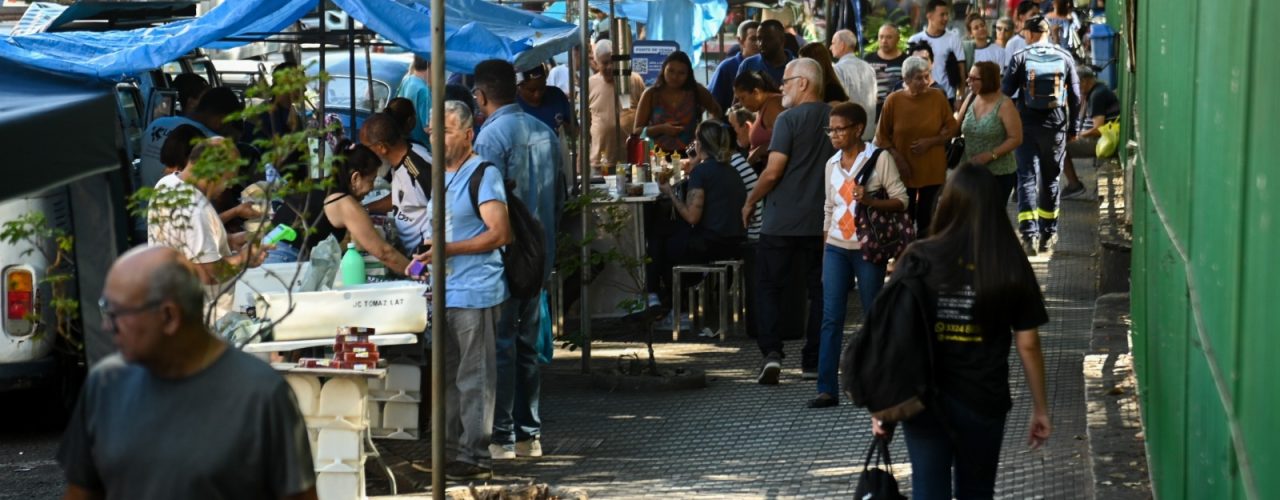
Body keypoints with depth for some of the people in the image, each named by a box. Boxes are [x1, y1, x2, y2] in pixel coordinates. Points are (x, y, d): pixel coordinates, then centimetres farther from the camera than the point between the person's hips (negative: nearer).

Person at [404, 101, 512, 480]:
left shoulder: (482, 174, -10)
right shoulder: (441, 176, 17)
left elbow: (498, 233, -17)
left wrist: (448, 249, -21)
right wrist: (426, 258, 14)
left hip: (475, 291, -9)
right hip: (445, 290, 9)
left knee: (473, 377, -6)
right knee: (448, 376, 13)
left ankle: (474, 457, -3)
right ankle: (452, 450, 21)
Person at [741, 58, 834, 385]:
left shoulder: (789, 119, -12)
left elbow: (773, 172, -16)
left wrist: (750, 203, -3)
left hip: (783, 220, -5)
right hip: (823, 220, 5)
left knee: (768, 287, 4)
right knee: (819, 289, 11)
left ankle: (771, 352, -11)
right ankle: (813, 361, 13)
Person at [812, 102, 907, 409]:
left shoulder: (880, 159, -5)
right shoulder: (832, 164, 11)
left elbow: (901, 201, -7)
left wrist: (870, 201, -23)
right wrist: (824, 251, 15)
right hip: (836, 248, 4)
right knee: (831, 318, -4)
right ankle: (827, 389, -7)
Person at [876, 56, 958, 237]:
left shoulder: (938, 97, -5)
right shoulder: (893, 100, -8)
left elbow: (951, 128, 1)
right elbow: (882, 136, -1)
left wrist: (930, 142, -13)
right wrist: (896, 156, -12)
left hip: (933, 170, 1)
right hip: (904, 171, -1)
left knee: (927, 219, 8)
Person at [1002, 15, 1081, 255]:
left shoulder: (1020, 58, -5)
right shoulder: (1065, 58, 1)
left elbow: (1006, 92, -6)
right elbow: (1075, 96, 3)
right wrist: (1073, 127, 13)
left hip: (1027, 127, -2)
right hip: (1056, 127, 2)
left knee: (1027, 178, -1)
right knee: (1050, 180, 14)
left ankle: (1029, 233, -16)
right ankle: (1048, 234, 20)